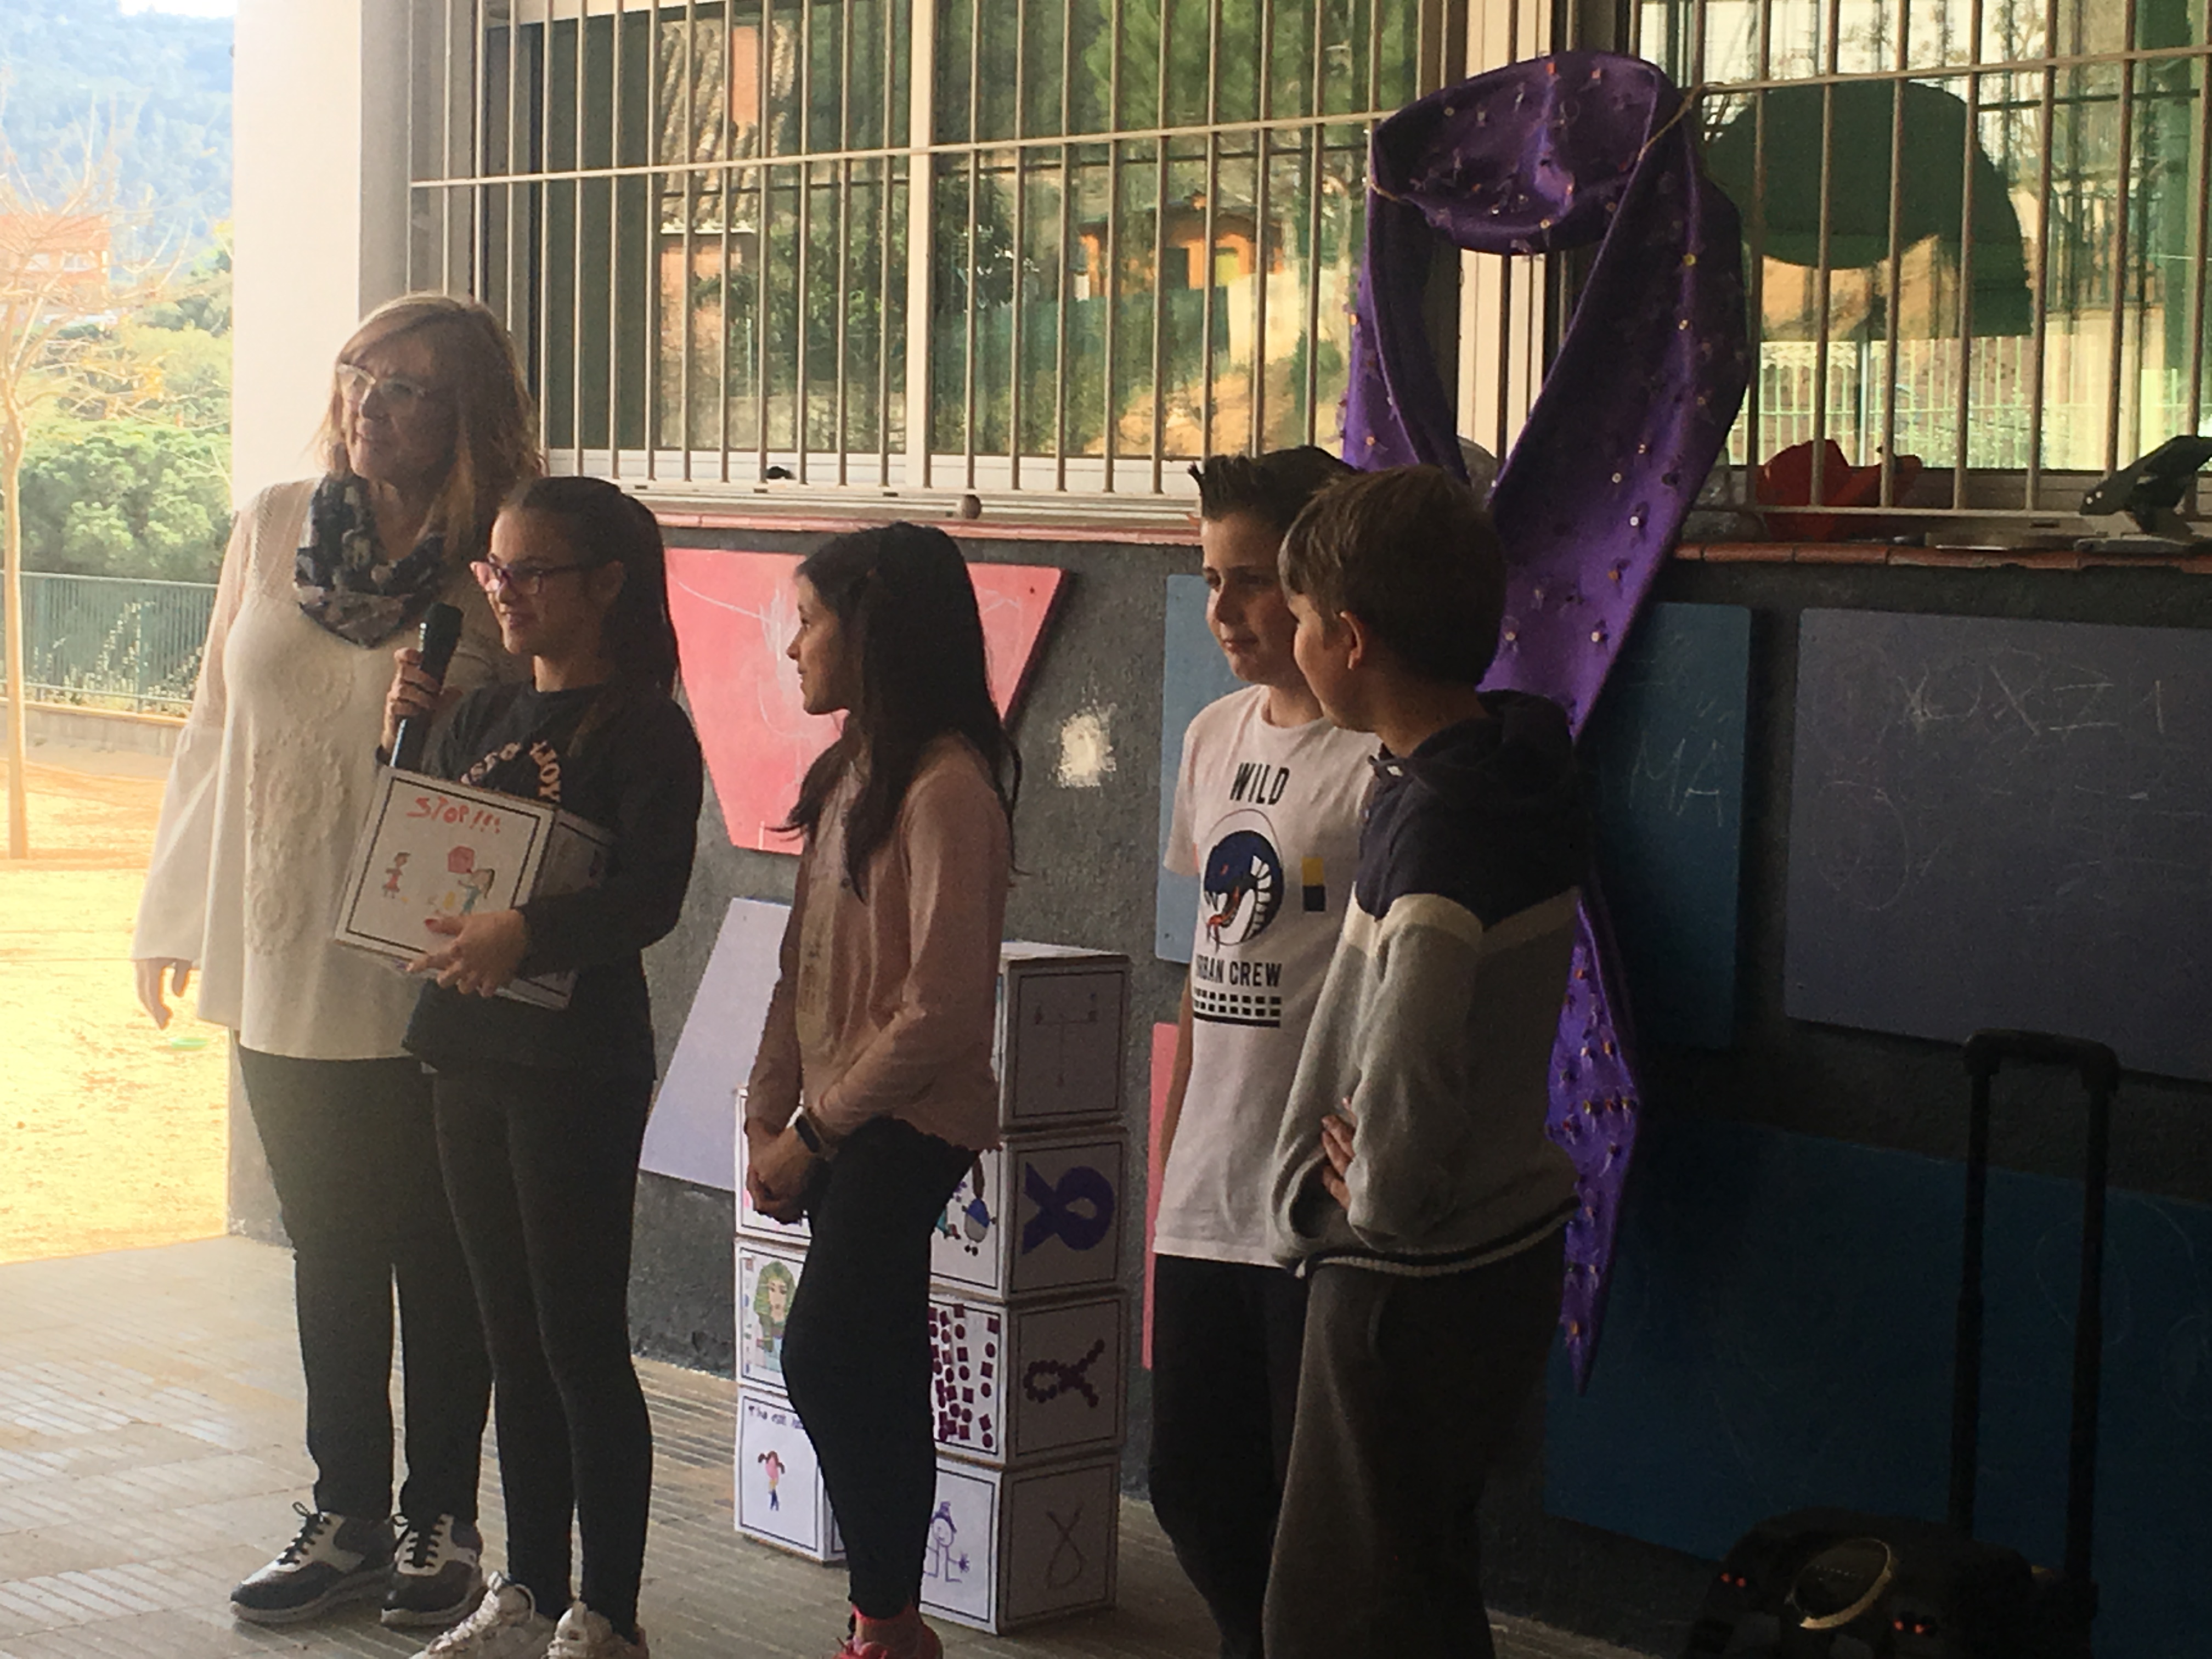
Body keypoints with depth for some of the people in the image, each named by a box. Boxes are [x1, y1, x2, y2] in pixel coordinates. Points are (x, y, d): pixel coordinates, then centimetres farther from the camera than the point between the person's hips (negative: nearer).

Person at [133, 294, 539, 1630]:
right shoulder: (277, 526, 3)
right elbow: (216, 722, 11)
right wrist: (176, 910, 13)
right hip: (281, 958, 4)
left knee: (439, 1259, 7)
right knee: (330, 1255, 13)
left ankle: (443, 1522, 19)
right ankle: (350, 1519, 23)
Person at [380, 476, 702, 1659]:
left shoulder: (643, 731, -9)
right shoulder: (481, 716, 13)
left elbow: (650, 898, -19)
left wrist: (525, 934, -33)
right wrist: (404, 741, 1)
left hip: (579, 1061, -7)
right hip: (469, 1050, 7)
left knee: (581, 1340, -2)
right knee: (513, 1337, 14)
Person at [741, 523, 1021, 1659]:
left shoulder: (947, 787, -16)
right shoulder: (853, 771, 12)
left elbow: (941, 1009, -19)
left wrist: (813, 1131, -12)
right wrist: (767, 1118, 7)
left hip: (906, 1127, -8)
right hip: (842, 1124, 9)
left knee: (825, 1361, -12)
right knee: (873, 1376, 11)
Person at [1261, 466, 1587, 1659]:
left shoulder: (1439, 823, -26)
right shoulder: (1516, 773, 5)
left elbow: (1407, 1074, -35)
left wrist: (1373, 1192, -16)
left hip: (1418, 1279, -9)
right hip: (1506, 1238, 9)